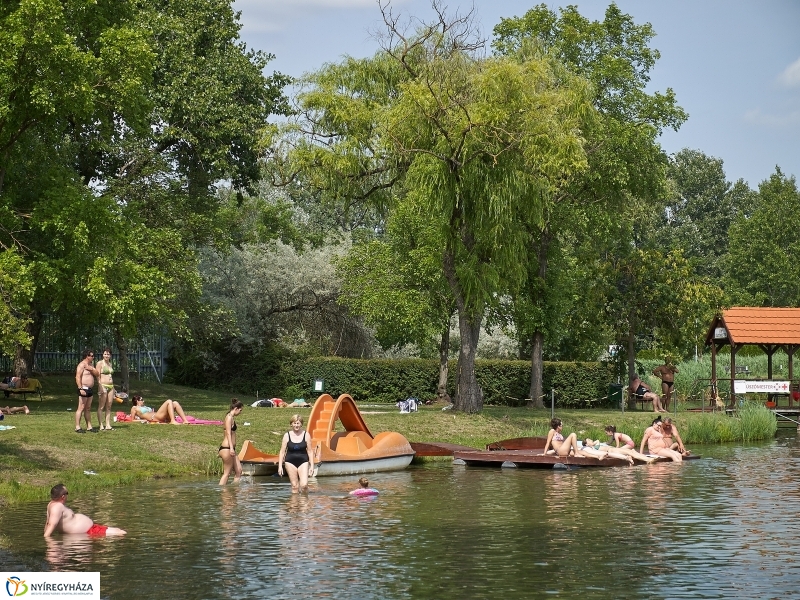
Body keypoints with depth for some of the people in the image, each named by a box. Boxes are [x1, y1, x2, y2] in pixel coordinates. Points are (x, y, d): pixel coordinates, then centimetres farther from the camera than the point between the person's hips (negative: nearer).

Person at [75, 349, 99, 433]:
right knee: (81, 408, -10)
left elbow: (97, 374, 12)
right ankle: (77, 427, -10)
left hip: (90, 389, 9)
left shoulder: (91, 364, 17)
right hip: (84, 389, -9)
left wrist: (92, 369, -7)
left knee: (88, 409, 12)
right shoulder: (82, 365, -11)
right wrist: (80, 388, -26)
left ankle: (89, 426, 15)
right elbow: (78, 377, -19)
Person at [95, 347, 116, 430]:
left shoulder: (110, 364, 16)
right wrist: (100, 387, -18)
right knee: (101, 407, -4)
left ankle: (108, 425, 10)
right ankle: (101, 426, -4)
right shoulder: (100, 363, -5)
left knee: (108, 407, 7)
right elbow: (98, 377, -10)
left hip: (111, 386, 7)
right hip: (103, 386, -7)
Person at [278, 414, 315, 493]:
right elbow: (282, 451, 2)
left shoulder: (306, 435, -1)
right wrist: (280, 466, -3)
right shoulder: (287, 435, -1)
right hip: (290, 462, 1)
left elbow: (310, 451, 2)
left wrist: (312, 465, -2)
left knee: (304, 485, -13)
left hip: (303, 462, -1)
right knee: (294, 486, -1)